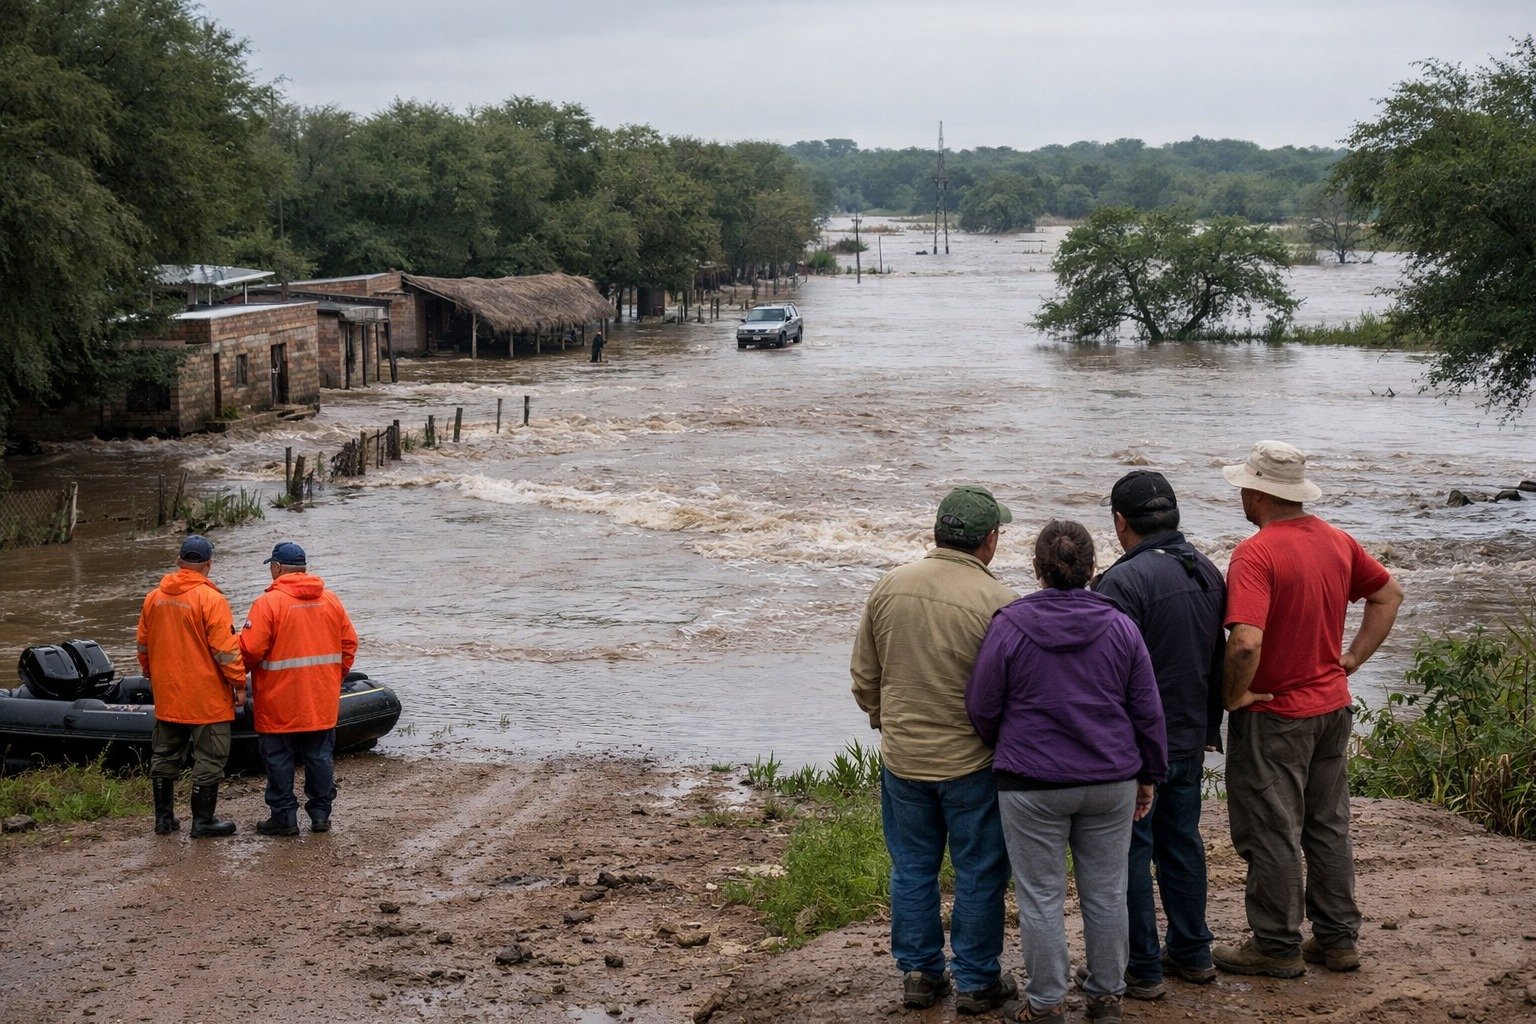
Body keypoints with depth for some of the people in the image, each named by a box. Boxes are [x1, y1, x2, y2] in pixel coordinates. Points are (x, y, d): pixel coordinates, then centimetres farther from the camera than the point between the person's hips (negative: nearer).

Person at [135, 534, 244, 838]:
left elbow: (143, 645, 14)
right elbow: (225, 649, -17)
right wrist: (239, 684, -7)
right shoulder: (210, 599, -16)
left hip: (166, 697, 6)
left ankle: (164, 818, 22)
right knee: (208, 760, 3)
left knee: (165, 756, 16)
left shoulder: (153, 598, 4)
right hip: (207, 699, -6)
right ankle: (203, 821, 6)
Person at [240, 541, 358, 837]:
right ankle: (321, 815, 17)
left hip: (280, 704, -5)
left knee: (279, 760, 6)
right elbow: (349, 643, 8)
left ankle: (284, 817, 10)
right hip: (322, 703, 5)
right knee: (320, 757, 12)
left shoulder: (268, 603, -13)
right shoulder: (331, 601, 4)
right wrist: (335, 679, 19)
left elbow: (250, 650, -17)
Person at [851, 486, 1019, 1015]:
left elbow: (864, 677, 7)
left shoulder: (889, 587, -3)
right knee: (978, 873, 10)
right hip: (972, 763, -4)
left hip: (901, 758, 4)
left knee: (912, 867, 16)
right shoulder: (997, 602, -18)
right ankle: (976, 982, 19)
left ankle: (919, 973, 25)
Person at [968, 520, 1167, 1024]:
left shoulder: (1009, 625, -8)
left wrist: (1003, 752, 19)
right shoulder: (1120, 626, 0)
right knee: (1105, 893, 12)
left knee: (1041, 897, 5)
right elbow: (1148, 712, 4)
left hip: (1032, 785, -3)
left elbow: (982, 708, -1)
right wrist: (1149, 775, 16)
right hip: (1111, 783, 3)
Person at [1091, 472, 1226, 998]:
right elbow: (1220, 663, 15)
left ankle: (1142, 970, 7)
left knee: (1131, 853, 1)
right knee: (1182, 842, 18)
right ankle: (1192, 953, 28)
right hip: (1189, 740, 8)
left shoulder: (1123, 581, -20)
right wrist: (1208, 731, 24)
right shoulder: (1208, 573, 7)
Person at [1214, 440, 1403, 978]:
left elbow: (1246, 642, -33)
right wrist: (1350, 660, 13)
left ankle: (1277, 946, 13)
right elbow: (1389, 594, 16)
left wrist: (1234, 695, -16)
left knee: (1271, 835, 4)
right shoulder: (1338, 541, 3)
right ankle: (1337, 939, 24)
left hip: (1273, 716, -8)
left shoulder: (1256, 554, -22)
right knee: (1329, 827, 17)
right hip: (1333, 707, 8)